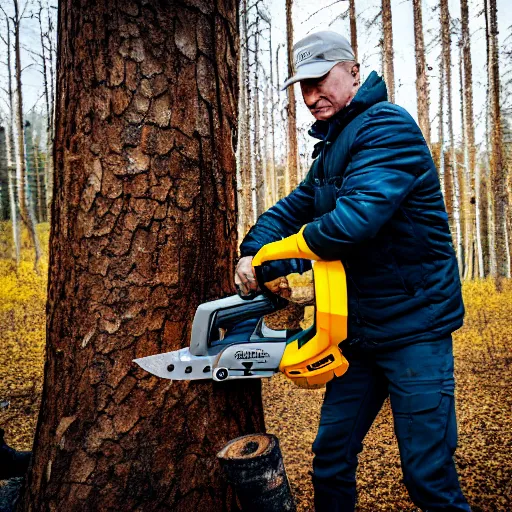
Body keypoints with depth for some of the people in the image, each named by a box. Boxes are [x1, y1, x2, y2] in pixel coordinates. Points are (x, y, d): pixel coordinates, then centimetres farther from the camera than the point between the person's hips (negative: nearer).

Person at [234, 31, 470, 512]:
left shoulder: (387, 125, -15)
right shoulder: (332, 149, 15)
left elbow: (358, 216, -30)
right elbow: (293, 208, 14)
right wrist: (253, 251, -7)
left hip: (413, 326, -9)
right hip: (357, 329, 9)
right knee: (331, 457, 16)